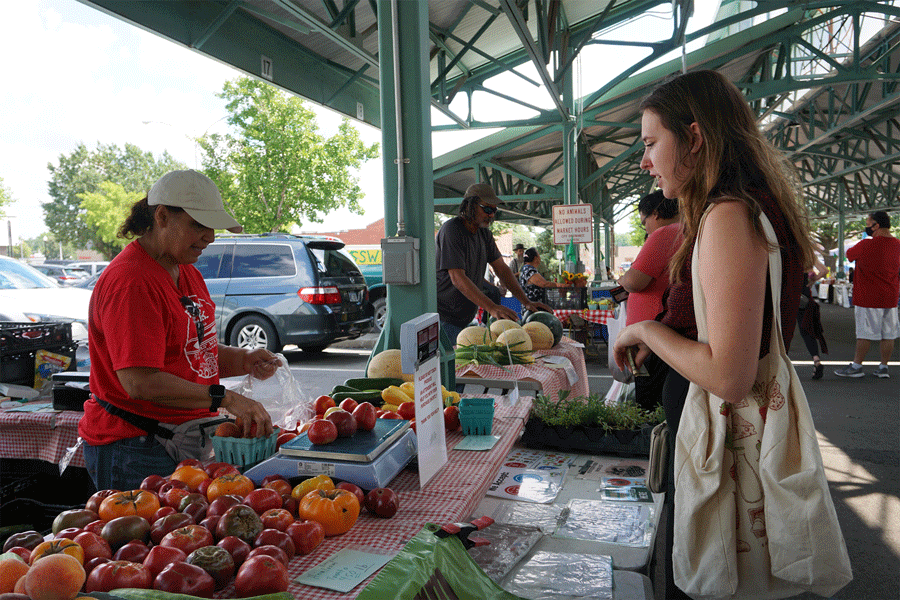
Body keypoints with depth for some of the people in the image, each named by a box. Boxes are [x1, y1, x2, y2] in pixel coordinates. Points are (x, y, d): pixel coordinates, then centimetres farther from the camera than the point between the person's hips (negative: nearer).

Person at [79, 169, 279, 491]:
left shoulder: (188, 272, 13)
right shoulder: (129, 282, -19)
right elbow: (140, 382, -25)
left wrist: (244, 360, -1)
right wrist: (225, 398, -26)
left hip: (187, 439, 9)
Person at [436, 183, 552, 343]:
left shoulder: (484, 233, 9)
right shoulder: (451, 229, -17)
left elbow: (502, 268, 10)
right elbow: (457, 278, -25)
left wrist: (526, 302, -1)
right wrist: (491, 308, -32)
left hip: (464, 318, 8)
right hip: (442, 316, -7)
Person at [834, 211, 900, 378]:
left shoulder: (865, 245, -16)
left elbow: (849, 254, 2)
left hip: (869, 297, -6)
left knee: (865, 333, -1)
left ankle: (856, 366, 6)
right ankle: (883, 367, 14)